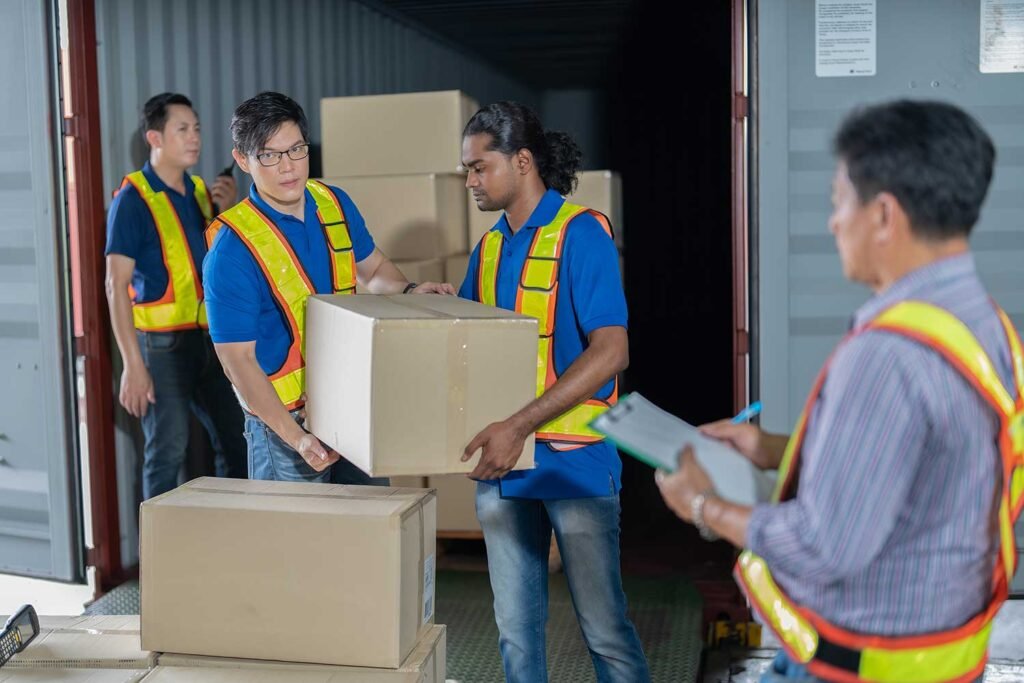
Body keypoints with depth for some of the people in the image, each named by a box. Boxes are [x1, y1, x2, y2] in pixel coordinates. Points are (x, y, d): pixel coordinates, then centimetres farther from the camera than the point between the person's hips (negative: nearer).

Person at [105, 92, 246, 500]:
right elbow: (116, 286, -13)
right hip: (162, 342, -7)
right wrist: (133, 364, -18)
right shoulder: (133, 199, -9)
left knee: (235, 441, 11)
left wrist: (228, 212, -1)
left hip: (207, 339, 7)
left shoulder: (200, 192, 10)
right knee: (167, 451, -3)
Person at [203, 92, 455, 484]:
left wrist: (409, 291, -4)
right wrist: (296, 437, -25)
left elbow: (372, 270, 18)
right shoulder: (232, 250, -18)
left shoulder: (336, 204, 1)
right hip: (284, 415, -6)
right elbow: (238, 358, -18)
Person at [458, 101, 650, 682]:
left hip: (574, 462, -6)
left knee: (603, 624, 3)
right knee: (516, 624, 14)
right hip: (503, 462, 7)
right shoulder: (489, 246, 11)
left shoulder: (580, 232, -11)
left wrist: (519, 427, -26)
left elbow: (611, 351, -20)